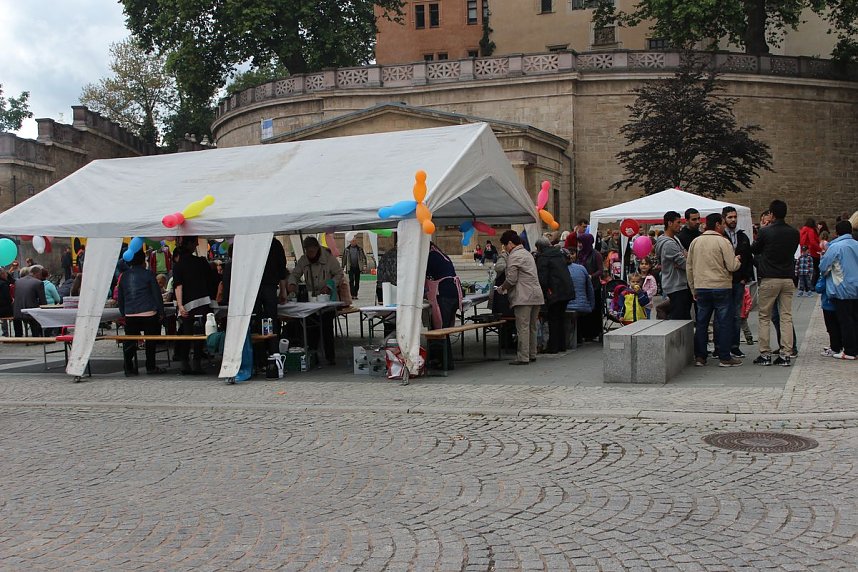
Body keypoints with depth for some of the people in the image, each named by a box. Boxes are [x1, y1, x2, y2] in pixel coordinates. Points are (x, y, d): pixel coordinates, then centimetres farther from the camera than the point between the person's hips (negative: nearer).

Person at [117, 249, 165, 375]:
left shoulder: (123, 276, 11)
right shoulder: (148, 274, -2)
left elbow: (120, 298, 17)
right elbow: (157, 294, -2)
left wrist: (123, 313, 23)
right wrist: (161, 312, 4)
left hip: (130, 314, 3)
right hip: (148, 313, -3)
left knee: (129, 342, 7)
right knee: (150, 341, 7)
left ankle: (129, 368, 4)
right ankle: (150, 367, 9)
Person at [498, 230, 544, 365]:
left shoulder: (514, 256, -9)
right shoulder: (527, 253, 21)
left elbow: (511, 279, -14)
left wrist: (502, 288, 5)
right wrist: (506, 287, 22)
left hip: (524, 297, -10)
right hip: (536, 294, 10)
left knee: (523, 328, -7)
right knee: (532, 327, 15)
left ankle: (523, 358, -6)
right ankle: (532, 355, 21)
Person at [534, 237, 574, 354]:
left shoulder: (542, 257, -8)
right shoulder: (559, 254, 15)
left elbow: (542, 279, -15)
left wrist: (544, 293, -5)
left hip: (555, 292, -8)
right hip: (567, 290, 8)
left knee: (553, 319, 0)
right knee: (561, 317, 16)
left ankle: (553, 347, 2)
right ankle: (562, 345, 21)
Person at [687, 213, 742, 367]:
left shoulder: (695, 242, 7)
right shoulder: (723, 242, -10)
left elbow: (689, 267, 10)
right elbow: (732, 266, -12)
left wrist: (693, 289, 18)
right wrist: (737, 260, 11)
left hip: (701, 288, 5)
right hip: (721, 287, -5)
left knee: (701, 323, 11)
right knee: (724, 323, 3)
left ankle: (699, 357, 13)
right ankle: (724, 357, 4)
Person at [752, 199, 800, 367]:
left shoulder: (765, 232, -10)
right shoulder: (794, 233, 2)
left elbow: (754, 250, 4)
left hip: (769, 279, -3)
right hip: (788, 279, 3)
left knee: (764, 318, 5)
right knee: (786, 317, 6)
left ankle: (765, 354, 4)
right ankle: (786, 355, 4)